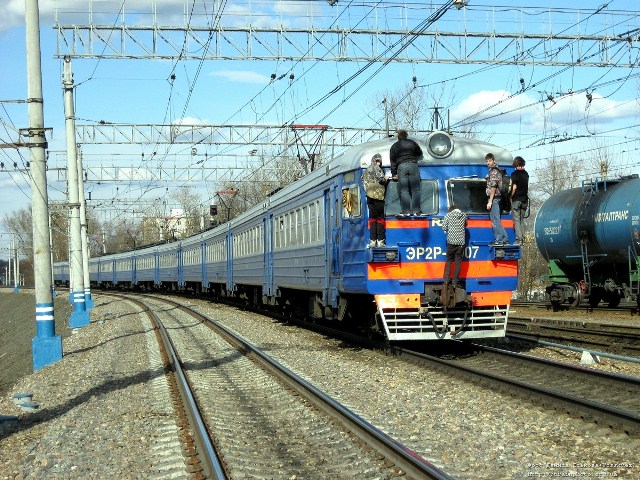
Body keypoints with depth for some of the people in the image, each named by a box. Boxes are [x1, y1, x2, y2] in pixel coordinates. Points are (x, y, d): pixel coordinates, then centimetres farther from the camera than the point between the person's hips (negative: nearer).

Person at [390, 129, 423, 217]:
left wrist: (394, 174, 9)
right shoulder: (412, 143, 12)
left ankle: (406, 211, -6)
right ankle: (416, 211, 0)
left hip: (401, 167, 0)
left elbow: (393, 161, 8)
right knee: (415, 190, 3)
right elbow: (420, 153, 22)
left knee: (403, 191, -1)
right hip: (413, 165, 0)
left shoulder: (394, 146, 12)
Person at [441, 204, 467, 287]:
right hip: (461, 242, 1)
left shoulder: (448, 215, -2)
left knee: (448, 260, 12)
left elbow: (444, 228, -4)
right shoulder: (464, 215, 6)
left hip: (451, 241, -1)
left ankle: (446, 279, -1)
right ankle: (455, 283, 5)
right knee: (458, 262, 5)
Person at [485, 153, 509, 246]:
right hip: (497, 198, 10)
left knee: (495, 220, -6)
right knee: (497, 220, 13)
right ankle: (505, 239, 14)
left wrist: (490, 201, -20)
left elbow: (493, 187, -19)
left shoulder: (493, 172, -13)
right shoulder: (497, 170, 18)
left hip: (494, 198, -10)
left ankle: (498, 240, -4)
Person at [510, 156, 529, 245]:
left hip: (517, 200, -6)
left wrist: (511, 197, -3)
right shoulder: (526, 174, 9)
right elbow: (526, 186, 13)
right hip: (525, 200, 6)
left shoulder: (515, 174, -9)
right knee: (521, 220, 13)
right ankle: (522, 238, 8)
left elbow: (514, 187, -14)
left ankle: (519, 239, -9)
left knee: (517, 220, -3)